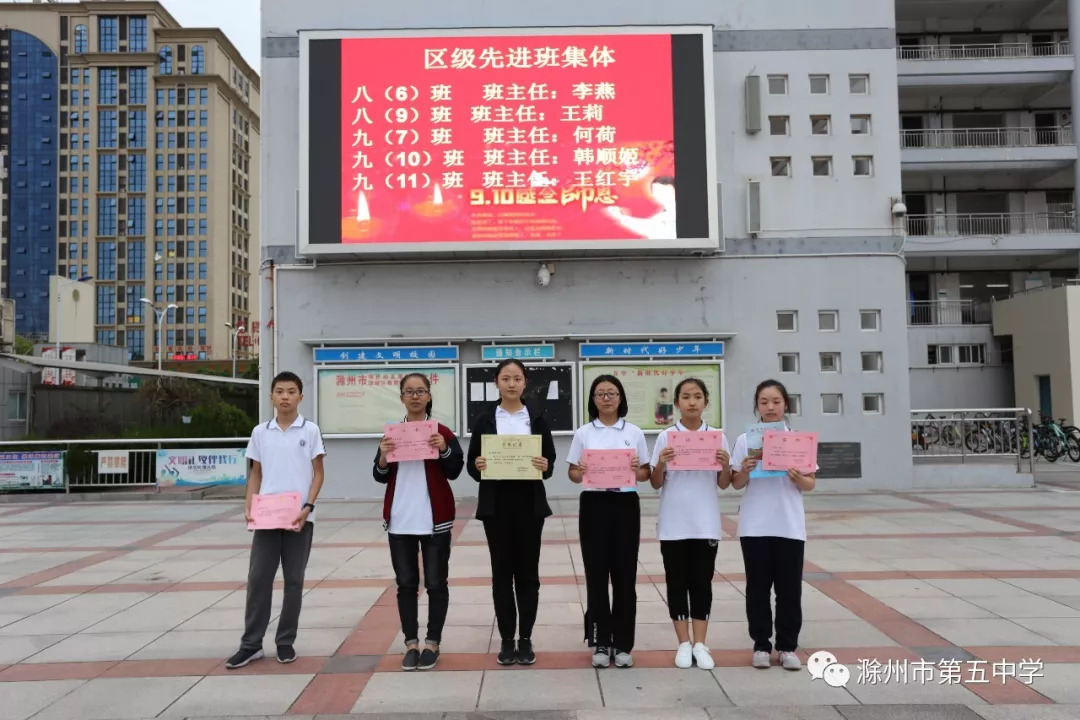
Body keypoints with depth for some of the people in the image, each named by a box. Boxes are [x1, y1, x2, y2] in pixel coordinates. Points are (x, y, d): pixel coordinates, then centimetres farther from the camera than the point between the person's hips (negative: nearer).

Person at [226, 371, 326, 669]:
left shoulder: (310, 430, 0)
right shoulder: (260, 432, 6)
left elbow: (318, 473, 1)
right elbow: (255, 474, 12)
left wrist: (308, 507, -11)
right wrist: (248, 506, -2)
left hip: (299, 517, -2)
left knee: (294, 580, 6)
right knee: (258, 578, 2)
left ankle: (286, 642, 17)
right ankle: (251, 644, 13)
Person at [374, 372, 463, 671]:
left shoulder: (443, 432, -1)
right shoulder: (391, 433, 7)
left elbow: (454, 472, -4)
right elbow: (380, 477, 7)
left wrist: (444, 450, -21)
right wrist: (383, 457, -13)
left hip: (435, 519, -2)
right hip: (400, 520, 2)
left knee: (435, 582, 4)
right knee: (406, 583, 7)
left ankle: (432, 643, 15)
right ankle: (411, 643, 16)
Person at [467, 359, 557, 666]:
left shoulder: (537, 418, 5)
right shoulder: (484, 419, 4)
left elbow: (550, 460, 4)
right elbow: (471, 463, 4)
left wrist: (545, 466, -18)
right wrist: (477, 466, -18)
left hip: (529, 502, 0)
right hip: (496, 503, 0)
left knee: (527, 570, 4)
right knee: (502, 571, 5)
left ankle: (525, 639, 16)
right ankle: (507, 640, 16)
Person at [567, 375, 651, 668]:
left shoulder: (634, 432, 5)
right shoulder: (583, 433, 4)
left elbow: (646, 473, 8)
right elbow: (572, 473, 6)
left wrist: (637, 471, -14)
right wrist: (580, 473, -17)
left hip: (626, 505, 0)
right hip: (594, 506, 0)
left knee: (624, 574, 4)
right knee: (596, 574, 3)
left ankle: (622, 643, 16)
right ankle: (601, 642, 16)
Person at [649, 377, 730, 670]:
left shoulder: (717, 436, 2)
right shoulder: (666, 437, -1)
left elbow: (724, 484, 5)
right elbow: (656, 484, 0)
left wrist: (725, 465, -15)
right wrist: (661, 463, -19)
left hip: (705, 523, 1)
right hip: (673, 523, 0)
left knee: (702, 583, 7)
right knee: (677, 583, 6)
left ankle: (700, 645, 16)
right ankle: (684, 644, 16)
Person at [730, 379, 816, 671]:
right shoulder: (745, 439, 1)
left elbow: (811, 484, 4)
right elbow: (736, 484, 3)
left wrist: (797, 478, -17)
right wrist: (745, 470, -17)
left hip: (790, 526, 0)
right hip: (754, 526, 0)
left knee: (789, 589, 5)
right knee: (758, 588, 6)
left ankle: (787, 647, 17)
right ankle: (761, 646, 17)